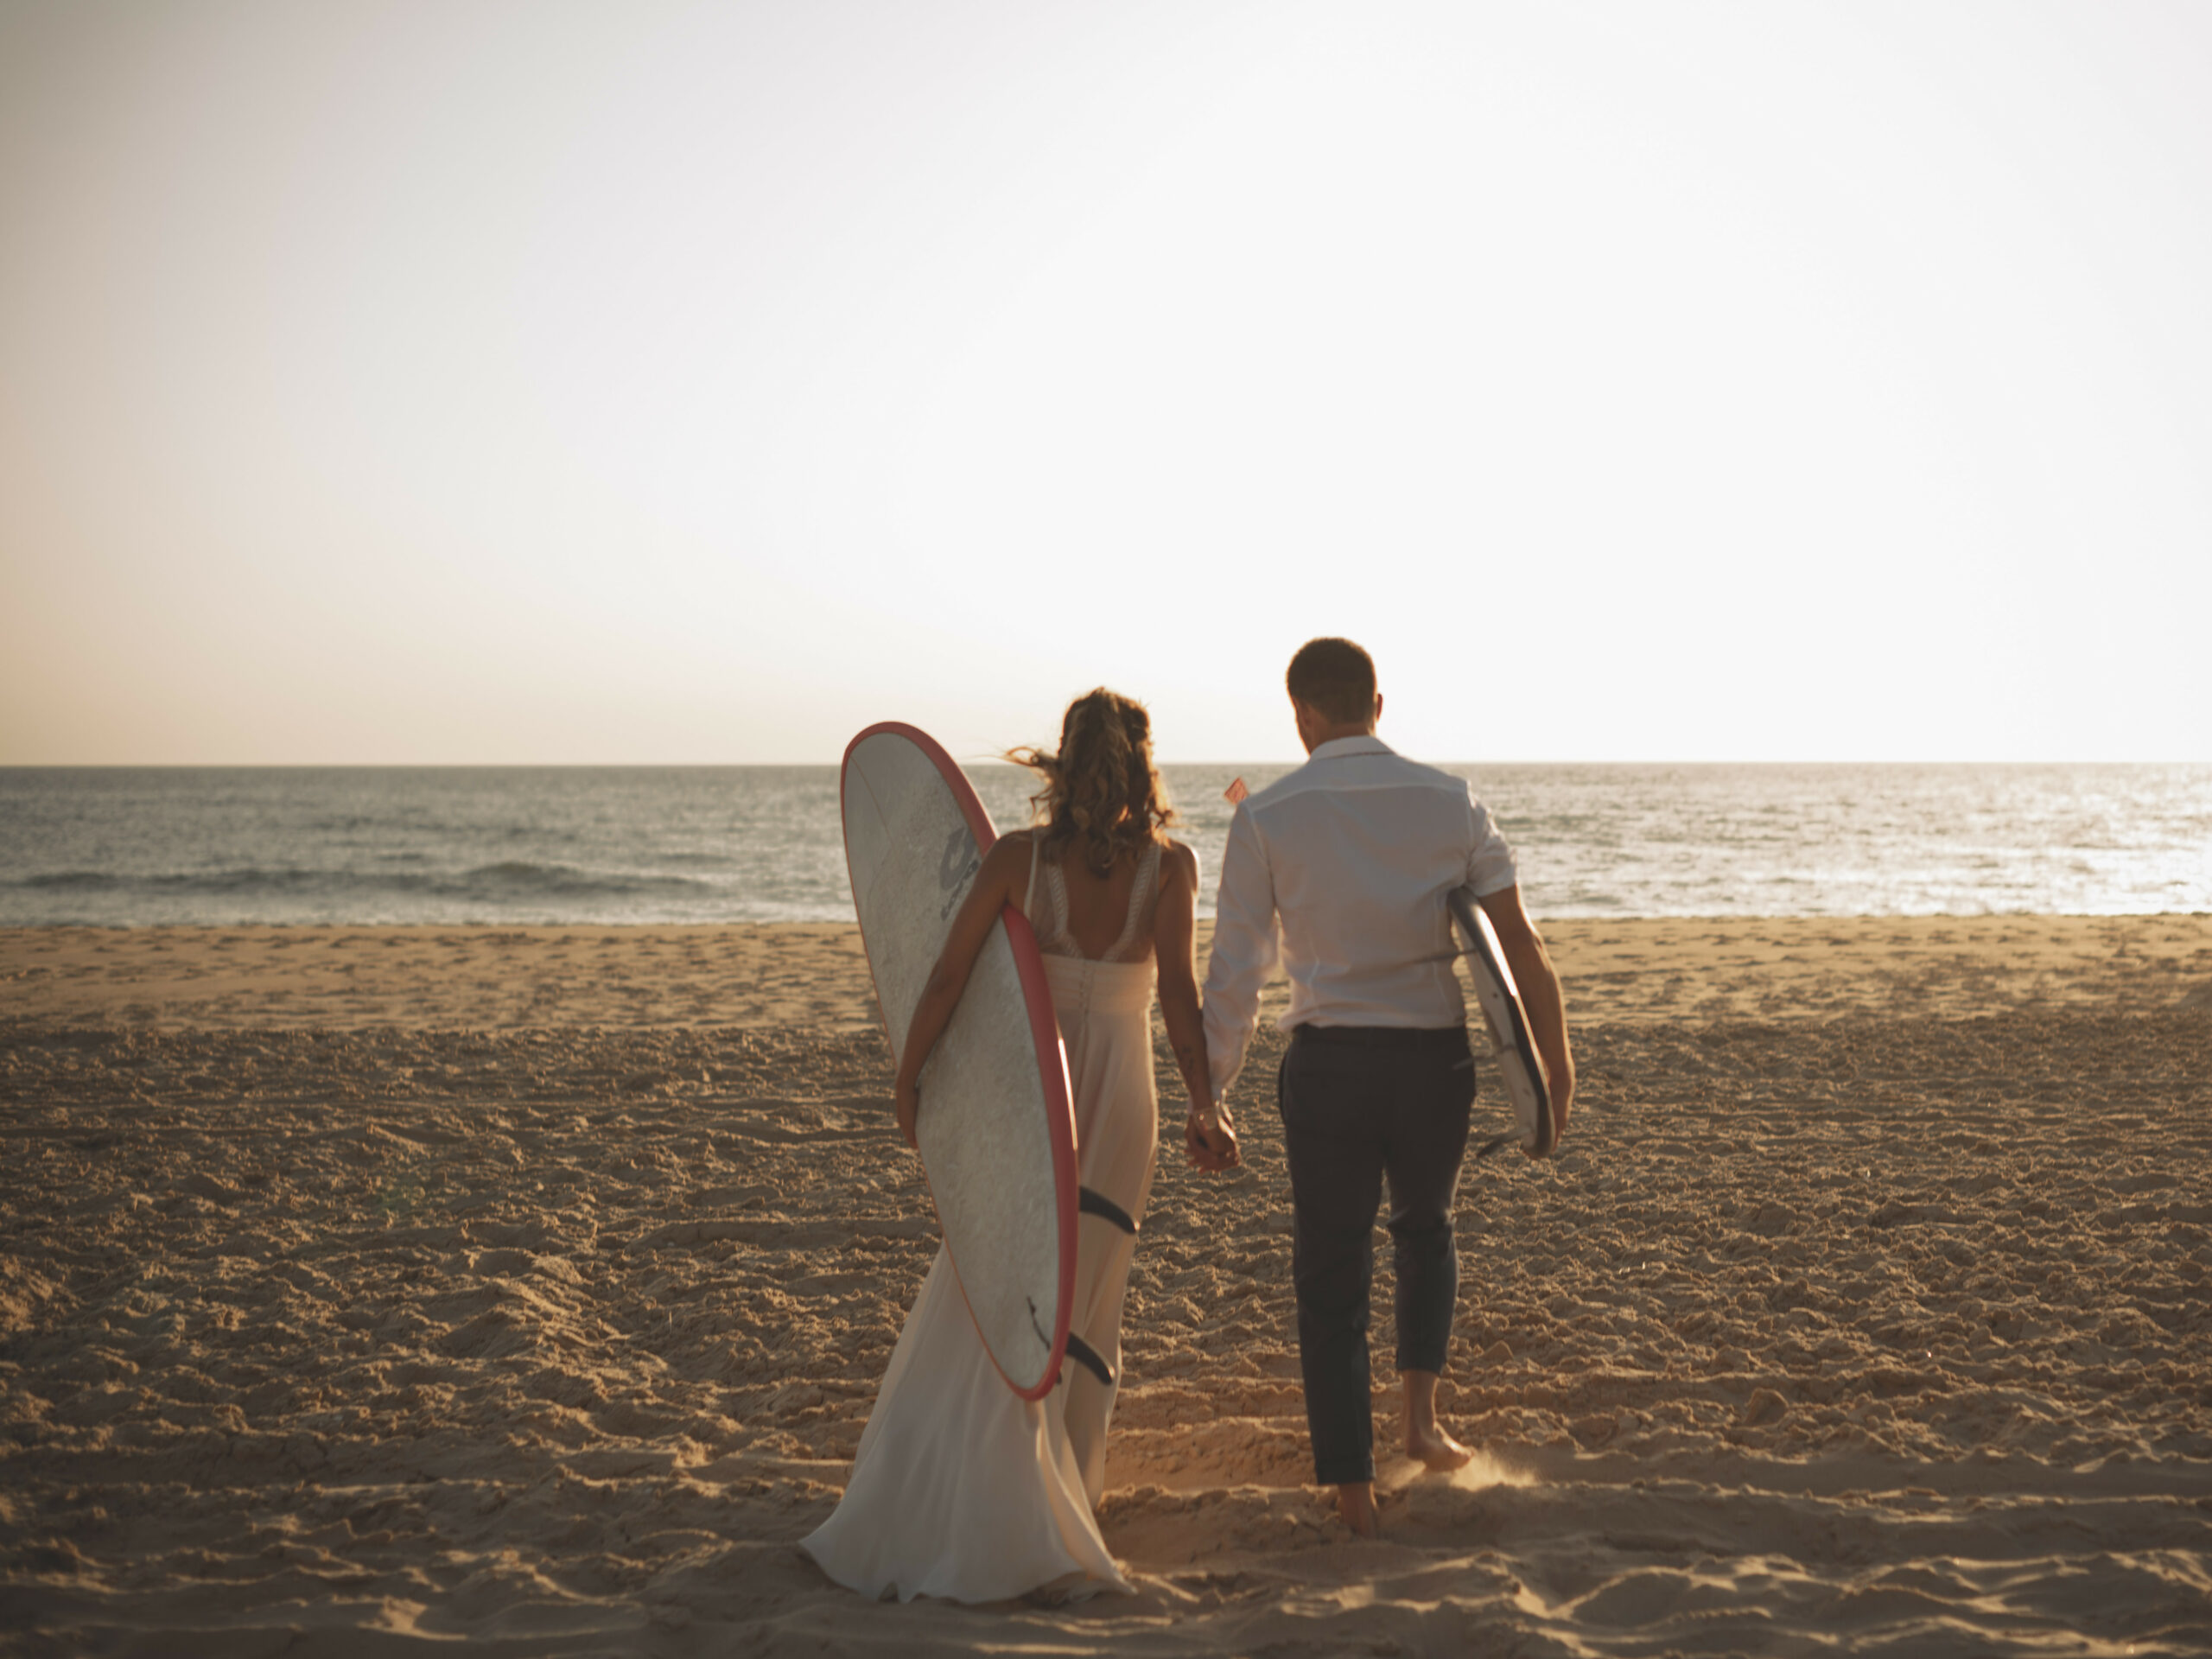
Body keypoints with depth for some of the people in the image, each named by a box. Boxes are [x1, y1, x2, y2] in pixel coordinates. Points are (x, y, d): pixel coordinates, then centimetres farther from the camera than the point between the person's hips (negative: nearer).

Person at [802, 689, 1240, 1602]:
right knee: (1084, 1300, 13)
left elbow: (946, 979, -6)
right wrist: (1203, 1107, -15)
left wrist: (907, 1079, 5)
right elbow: (1178, 988, -14)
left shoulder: (1017, 856, -6)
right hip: (1117, 1092, 1)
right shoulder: (1167, 864, -5)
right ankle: (1065, 1486, 19)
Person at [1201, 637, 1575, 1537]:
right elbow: (1520, 943, -3)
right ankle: (1421, 1414, 13)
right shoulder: (1450, 801, 1)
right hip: (1436, 1056, 2)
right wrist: (1556, 1060, 3)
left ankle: (1352, 1496, 8)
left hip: (1328, 1059, -2)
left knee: (1330, 1276, 9)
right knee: (1424, 1229, 28)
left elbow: (1235, 974, -4)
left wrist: (1211, 1093, 4)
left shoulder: (1265, 817, -4)